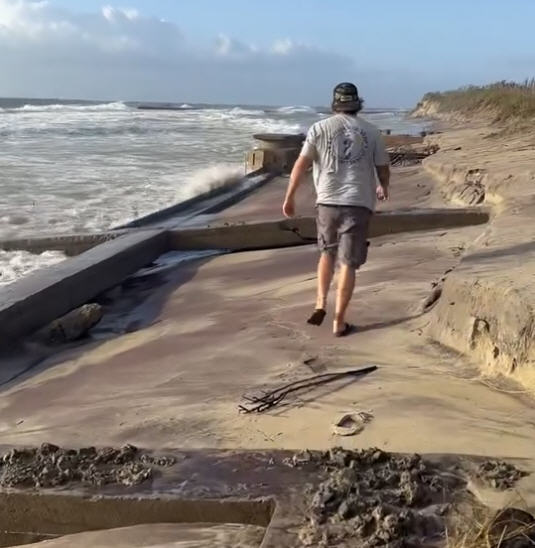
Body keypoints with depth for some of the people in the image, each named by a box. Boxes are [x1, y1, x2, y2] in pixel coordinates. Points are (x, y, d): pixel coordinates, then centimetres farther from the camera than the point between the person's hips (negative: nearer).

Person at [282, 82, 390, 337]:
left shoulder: (320, 128, 3)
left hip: (328, 201, 1)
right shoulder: (372, 132, 7)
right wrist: (383, 188, 32)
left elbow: (301, 164, -3)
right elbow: (383, 169, 11)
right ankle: (339, 322, 5)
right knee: (348, 263, 3)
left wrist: (289, 197, 3)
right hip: (359, 203, -1)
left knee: (328, 253, 22)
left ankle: (320, 305, 9)